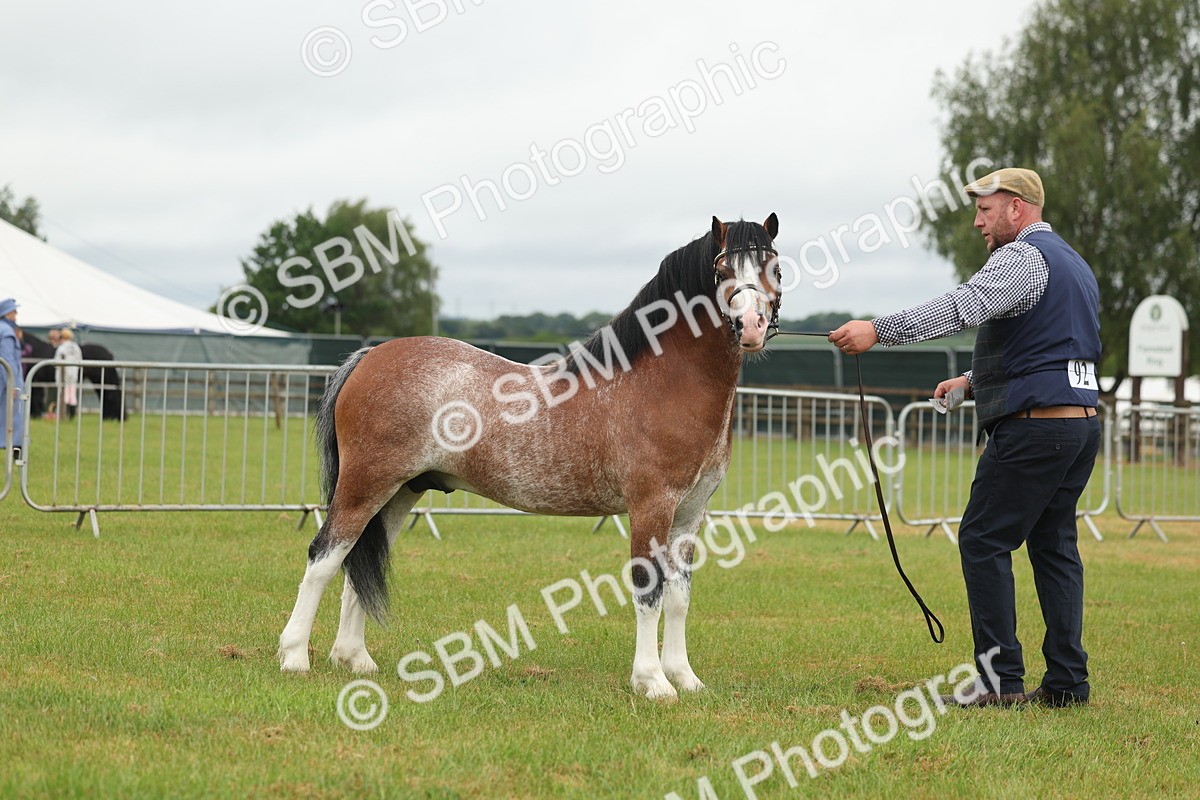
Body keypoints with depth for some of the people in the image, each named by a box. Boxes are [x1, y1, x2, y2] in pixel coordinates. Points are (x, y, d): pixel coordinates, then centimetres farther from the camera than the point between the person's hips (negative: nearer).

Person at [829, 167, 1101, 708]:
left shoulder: (1024, 257, -10)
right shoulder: (1073, 263, 22)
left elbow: (963, 307, -26)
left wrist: (878, 330, -31)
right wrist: (976, 380, 24)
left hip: (1033, 423, -10)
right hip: (1082, 422, 10)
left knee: (983, 541, -6)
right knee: (1054, 545, 11)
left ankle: (1001, 678, -9)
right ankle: (1067, 681, 8)